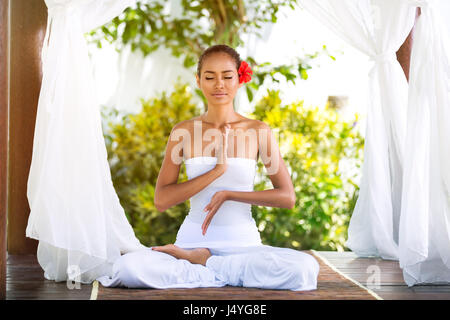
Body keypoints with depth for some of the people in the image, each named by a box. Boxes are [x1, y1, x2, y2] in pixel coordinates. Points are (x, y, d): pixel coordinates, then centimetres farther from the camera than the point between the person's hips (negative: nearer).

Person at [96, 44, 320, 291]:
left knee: (305, 268, -29)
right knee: (126, 268, -28)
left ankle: (199, 261, -11)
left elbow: (287, 197, -1)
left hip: (243, 241, 1)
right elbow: (161, 201, -4)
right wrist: (216, 170, -12)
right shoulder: (183, 131, 3)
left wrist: (228, 194, -9)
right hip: (193, 239, -1)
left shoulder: (259, 131, 2)